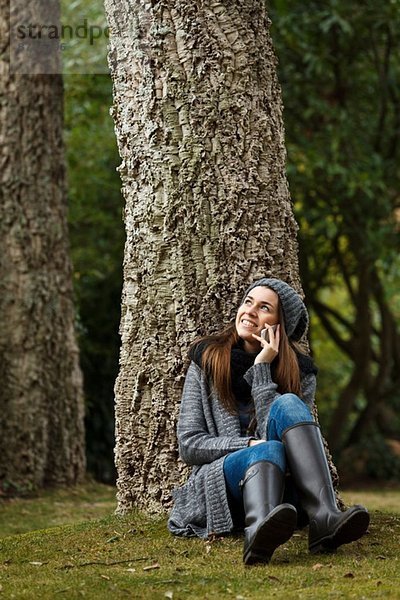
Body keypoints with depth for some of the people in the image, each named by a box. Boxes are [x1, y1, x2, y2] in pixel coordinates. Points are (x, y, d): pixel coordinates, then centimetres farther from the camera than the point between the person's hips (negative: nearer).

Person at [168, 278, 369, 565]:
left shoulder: (300, 373, 6)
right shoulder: (206, 361, 6)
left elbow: (279, 431, -10)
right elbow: (189, 445, 0)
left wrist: (261, 369, -11)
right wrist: (251, 444, -15)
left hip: (282, 490, 1)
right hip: (219, 482, -1)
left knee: (288, 405, -26)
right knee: (269, 450, -35)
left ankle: (323, 519, -49)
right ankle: (259, 531, -71)